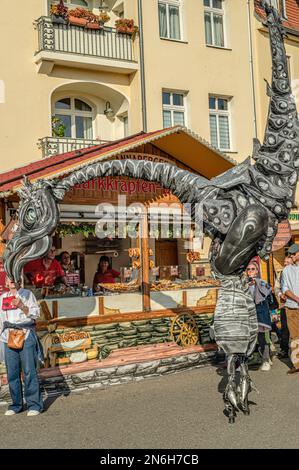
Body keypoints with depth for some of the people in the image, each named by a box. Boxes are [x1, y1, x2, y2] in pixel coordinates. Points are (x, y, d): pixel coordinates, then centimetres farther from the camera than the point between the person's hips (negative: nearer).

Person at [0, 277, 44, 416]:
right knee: (12, 373, 3)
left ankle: (34, 404, -2)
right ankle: (16, 404, 13)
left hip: (26, 336, -4)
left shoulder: (27, 294, 6)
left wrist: (21, 306, -15)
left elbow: (35, 313, -1)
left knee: (29, 371, -7)